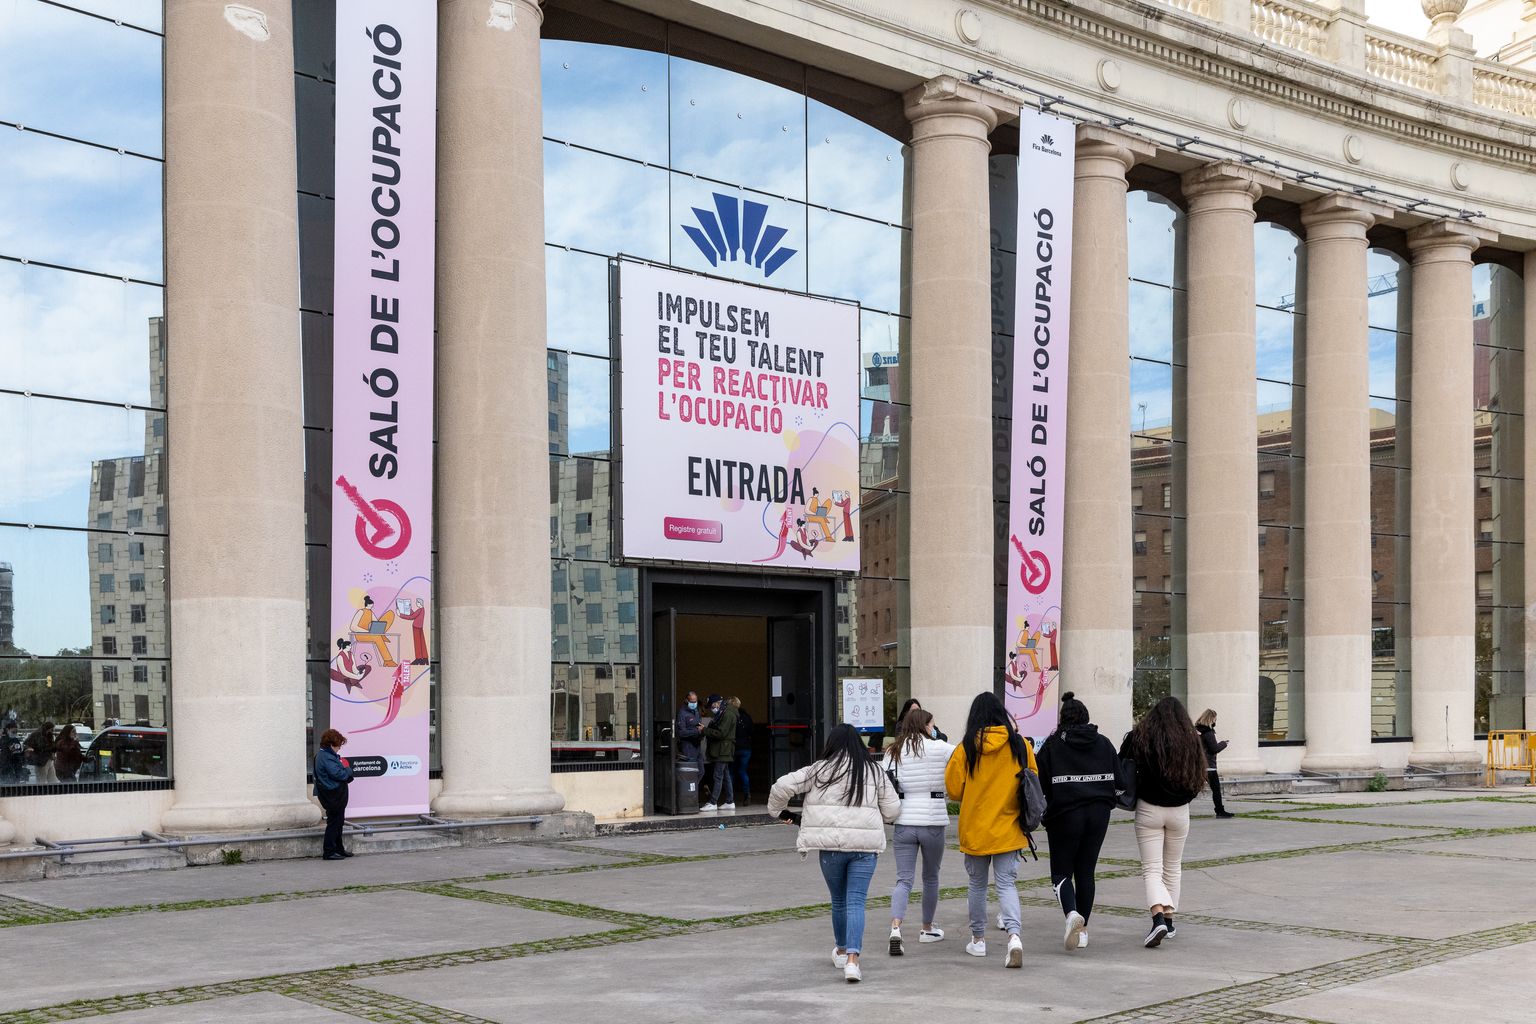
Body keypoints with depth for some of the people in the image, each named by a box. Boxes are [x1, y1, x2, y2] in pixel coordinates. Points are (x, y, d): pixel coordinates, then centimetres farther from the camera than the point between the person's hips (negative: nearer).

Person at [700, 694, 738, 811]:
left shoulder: (728, 715, -15)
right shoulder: (721, 714, 17)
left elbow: (721, 733, -21)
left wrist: (705, 730, -16)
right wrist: (706, 731, 3)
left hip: (723, 752, -10)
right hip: (721, 751, 10)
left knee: (717, 776, -9)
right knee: (726, 776, 12)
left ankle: (713, 803, -10)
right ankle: (730, 802, 16)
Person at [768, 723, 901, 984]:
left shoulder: (821, 770, 1)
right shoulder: (874, 771, 6)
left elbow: (782, 787, -2)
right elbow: (892, 810, 8)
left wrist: (775, 810, 17)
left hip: (831, 845, 0)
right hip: (865, 845, 0)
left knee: (839, 900, 19)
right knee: (856, 902, 0)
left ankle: (842, 951, 36)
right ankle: (852, 958, -15)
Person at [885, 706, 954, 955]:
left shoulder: (893, 752, 4)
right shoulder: (938, 748, -7)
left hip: (904, 823, 2)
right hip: (933, 822, -2)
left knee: (903, 879, 3)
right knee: (930, 877, 16)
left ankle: (895, 928, -17)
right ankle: (927, 929, 30)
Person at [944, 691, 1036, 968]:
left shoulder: (966, 748, -10)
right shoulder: (1020, 745, -4)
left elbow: (954, 790, -4)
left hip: (975, 830, -1)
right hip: (1008, 830, 1)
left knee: (977, 884, 15)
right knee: (1006, 884, 3)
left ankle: (978, 940, 26)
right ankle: (1013, 935, -19)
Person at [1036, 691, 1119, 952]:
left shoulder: (1052, 745, -6)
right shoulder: (1104, 744, 4)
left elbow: (1040, 783, -6)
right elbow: (1118, 778, 8)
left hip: (1064, 815, -3)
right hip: (1099, 814, 4)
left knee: (1061, 871, 5)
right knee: (1086, 872, 13)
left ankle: (1072, 913, -23)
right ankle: (1082, 930, 15)